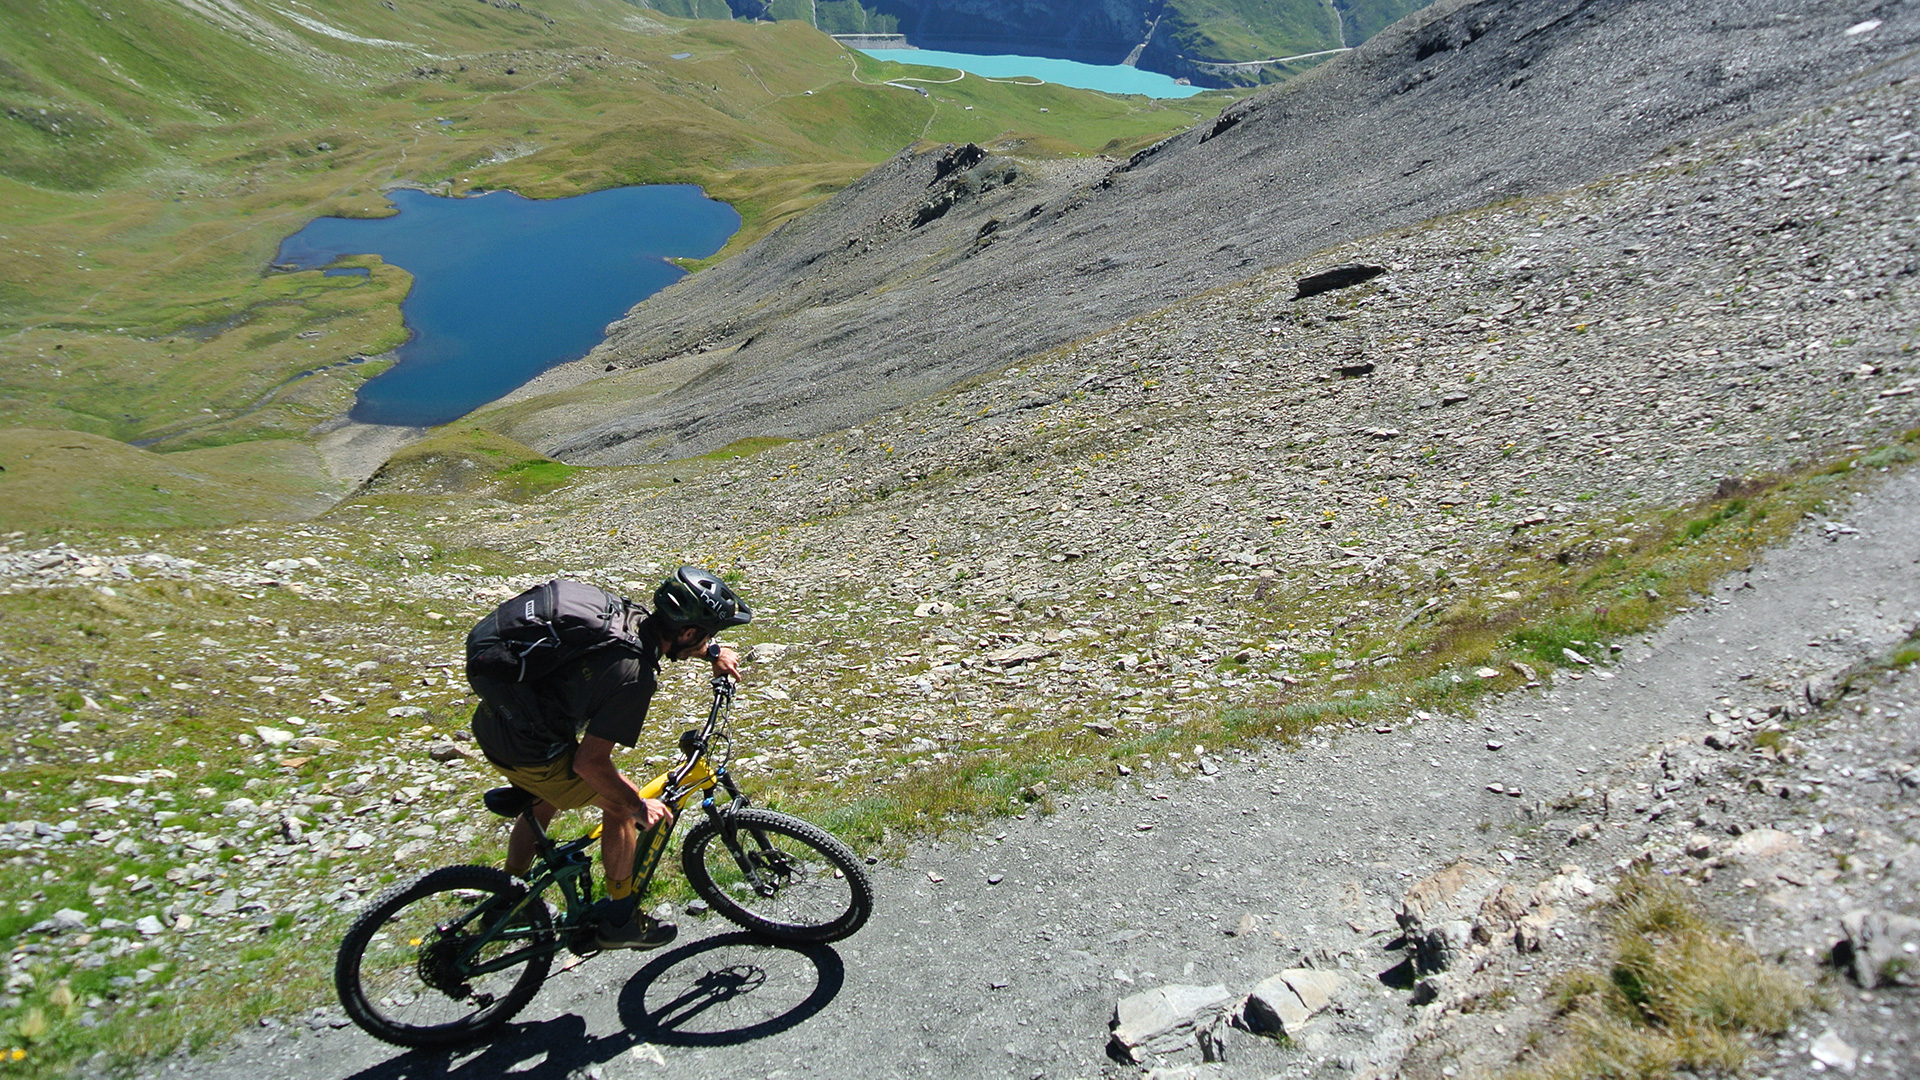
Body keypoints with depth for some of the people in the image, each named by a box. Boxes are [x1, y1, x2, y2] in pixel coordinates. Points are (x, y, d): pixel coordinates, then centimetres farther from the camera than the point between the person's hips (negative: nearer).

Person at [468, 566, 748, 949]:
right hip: (526, 752, -9)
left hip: (489, 720, 9)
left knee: (546, 800, 32)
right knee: (622, 803, 7)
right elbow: (590, 763, -21)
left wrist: (714, 652, 21)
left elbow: (674, 634, 25)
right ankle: (620, 920, 23)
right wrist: (639, 806, -8)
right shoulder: (634, 676, -25)